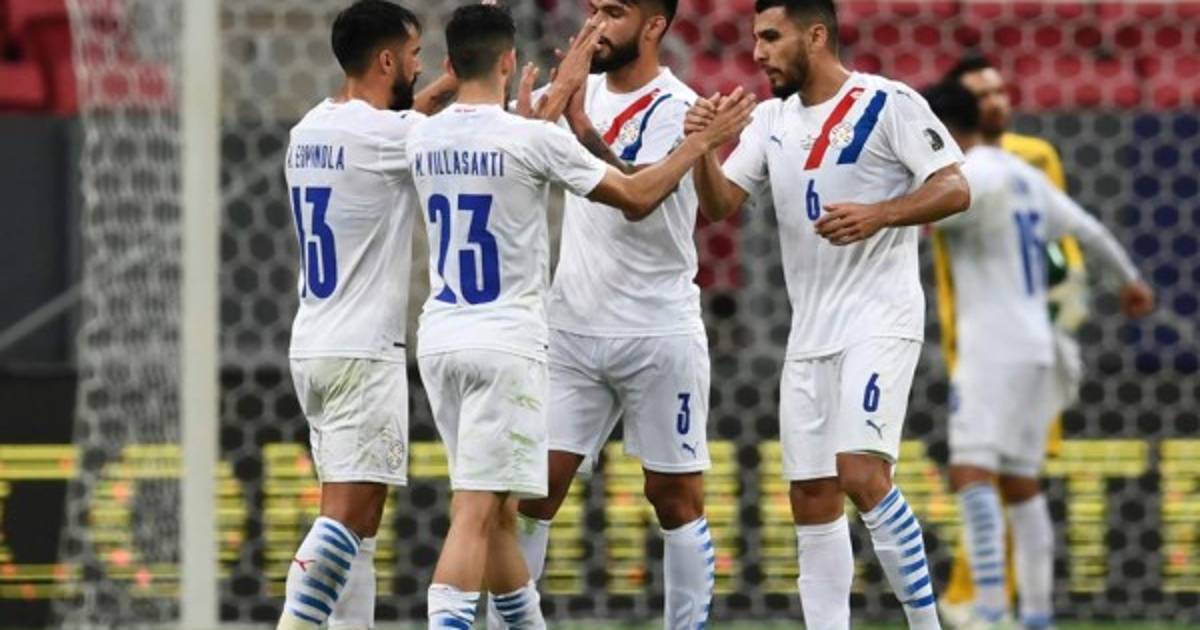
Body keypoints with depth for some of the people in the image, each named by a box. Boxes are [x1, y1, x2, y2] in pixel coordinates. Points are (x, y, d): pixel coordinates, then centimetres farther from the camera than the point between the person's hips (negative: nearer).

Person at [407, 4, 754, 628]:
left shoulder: (422, 139, 4)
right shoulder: (534, 139, -12)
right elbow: (636, 197, -1)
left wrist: (561, 91, 34)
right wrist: (703, 141, 12)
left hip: (439, 338, 6)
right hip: (506, 342, -6)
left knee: (499, 510, 17)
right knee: (475, 513, -10)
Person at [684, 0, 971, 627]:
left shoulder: (889, 104, -7)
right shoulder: (770, 119, 13)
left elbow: (954, 190, -11)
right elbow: (721, 203, 8)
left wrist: (878, 215, -25)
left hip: (880, 317, -8)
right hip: (810, 332, 8)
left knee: (861, 474, -22)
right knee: (810, 499, 6)